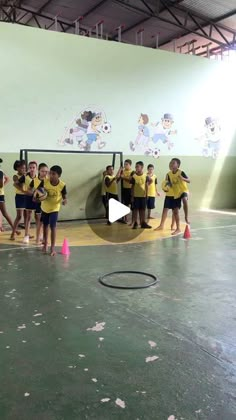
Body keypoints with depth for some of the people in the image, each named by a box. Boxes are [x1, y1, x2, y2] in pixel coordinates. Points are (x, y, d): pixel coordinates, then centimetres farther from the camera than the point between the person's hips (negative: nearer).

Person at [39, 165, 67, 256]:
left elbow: (64, 196, -11)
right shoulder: (44, 181, -19)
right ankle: (45, 245, 36)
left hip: (54, 208, -3)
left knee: (53, 227, -11)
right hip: (45, 207, 3)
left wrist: (64, 200, -33)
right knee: (45, 226, 17)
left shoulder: (62, 185, -23)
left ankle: (53, 248, -1)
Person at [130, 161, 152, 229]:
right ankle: (135, 223, 10)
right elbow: (132, 187, -3)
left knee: (142, 209, 9)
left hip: (143, 196, 2)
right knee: (135, 209, 3)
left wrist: (146, 194, 5)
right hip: (136, 196, -2)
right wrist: (132, 196, -5)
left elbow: (146, 186, 6)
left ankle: (143, 223, 17)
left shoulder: (145, 176, -1)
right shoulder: (134, 177, -6)